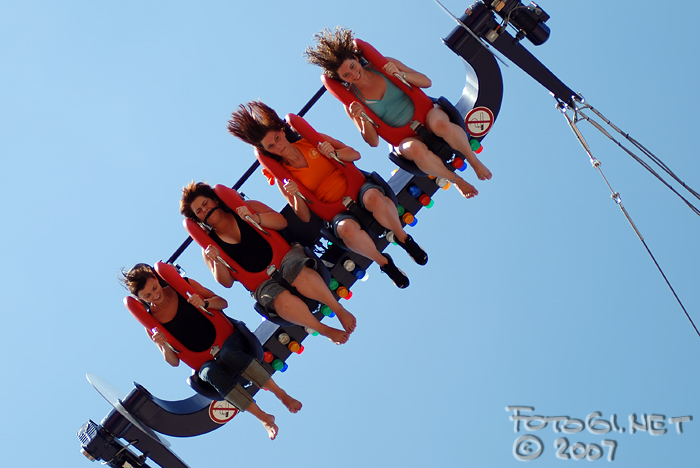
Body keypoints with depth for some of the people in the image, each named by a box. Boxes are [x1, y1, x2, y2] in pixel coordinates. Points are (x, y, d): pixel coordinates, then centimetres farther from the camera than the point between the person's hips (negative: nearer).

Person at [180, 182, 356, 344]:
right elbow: (226, 282, 5)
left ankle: (339, 310, -26)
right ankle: (325, 330, -22)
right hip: (262, 283, 0)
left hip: (285, 257, 0)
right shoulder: (209, 246, 11)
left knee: (301, 276, -37)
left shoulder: (246, 208, 10)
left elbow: (282, 222, 2)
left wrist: (254, 218, -14)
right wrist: (217, 261, -15)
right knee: (282, 300, -34)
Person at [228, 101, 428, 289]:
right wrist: (296, 196, -20)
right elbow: (305, 217, -1)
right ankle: (383, 261, -13)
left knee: (373, 197, -37)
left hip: (356, 187, 2)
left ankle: (403, 238, -13)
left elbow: (355, 154, 7)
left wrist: (334, 153, -14)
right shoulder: (282, 178, 0)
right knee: (347, 228, -38)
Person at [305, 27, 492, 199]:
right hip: (403, 138, -1)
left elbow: (426, 82, 1)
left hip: (425, 114, 1)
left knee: (441, 124, -37)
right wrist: (363, 118, -25)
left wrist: (400, 74, -17)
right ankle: (455, 179, -14)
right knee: (415, 149, -39)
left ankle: (473, 160, -11)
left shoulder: (384, 65, -2)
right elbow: (373, 141, -6)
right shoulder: (351, 102, -6)